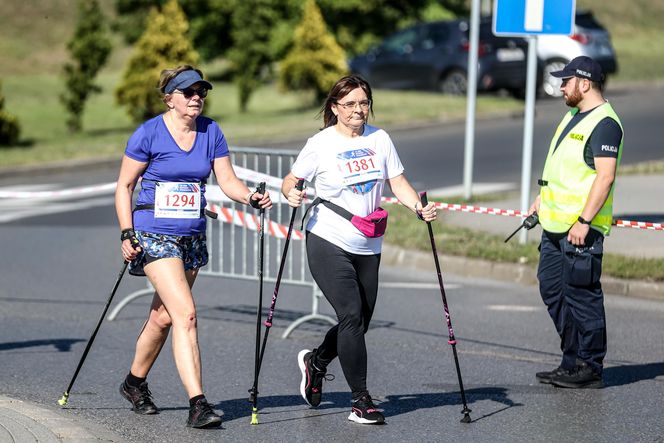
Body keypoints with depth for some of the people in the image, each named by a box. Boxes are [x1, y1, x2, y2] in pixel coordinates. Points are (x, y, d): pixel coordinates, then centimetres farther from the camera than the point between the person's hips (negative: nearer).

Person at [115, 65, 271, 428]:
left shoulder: (211, 132, 3)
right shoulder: (148, 134, -9)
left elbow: (227, 181, 2)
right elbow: (124, 186, -3)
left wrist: (251, 198, -18)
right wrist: (127, 234, -11)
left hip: (192, 237, 6)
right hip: (154, 235, -6)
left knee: (163, 316, 17)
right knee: (185, 314, -18)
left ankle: (134, 382, 39)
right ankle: (197, 404, -22)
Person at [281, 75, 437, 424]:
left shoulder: (379, 139, 5)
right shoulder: (320, 144, -6)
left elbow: (398, 184, 7)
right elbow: (291, 180, 1)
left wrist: (419, 207, -11)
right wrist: (291, 194, -22)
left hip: (368, 248, 5)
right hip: (329, 243, -5)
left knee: (360, 321, 10)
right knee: (352, 316, -14)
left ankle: (315, 361, 39)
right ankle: (360, 400, -7)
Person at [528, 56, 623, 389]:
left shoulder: (604, 123, -15)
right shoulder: (573, 116, 17)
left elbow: (605, 177, -21)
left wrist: (584, 221, -25)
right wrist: (542, 199, 25)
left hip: (581, 229, -10)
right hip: (556, 224, 10)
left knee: (581, 295, -6)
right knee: (552, 289, 12)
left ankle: (589, 369, 1)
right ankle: (572, 361, 20)